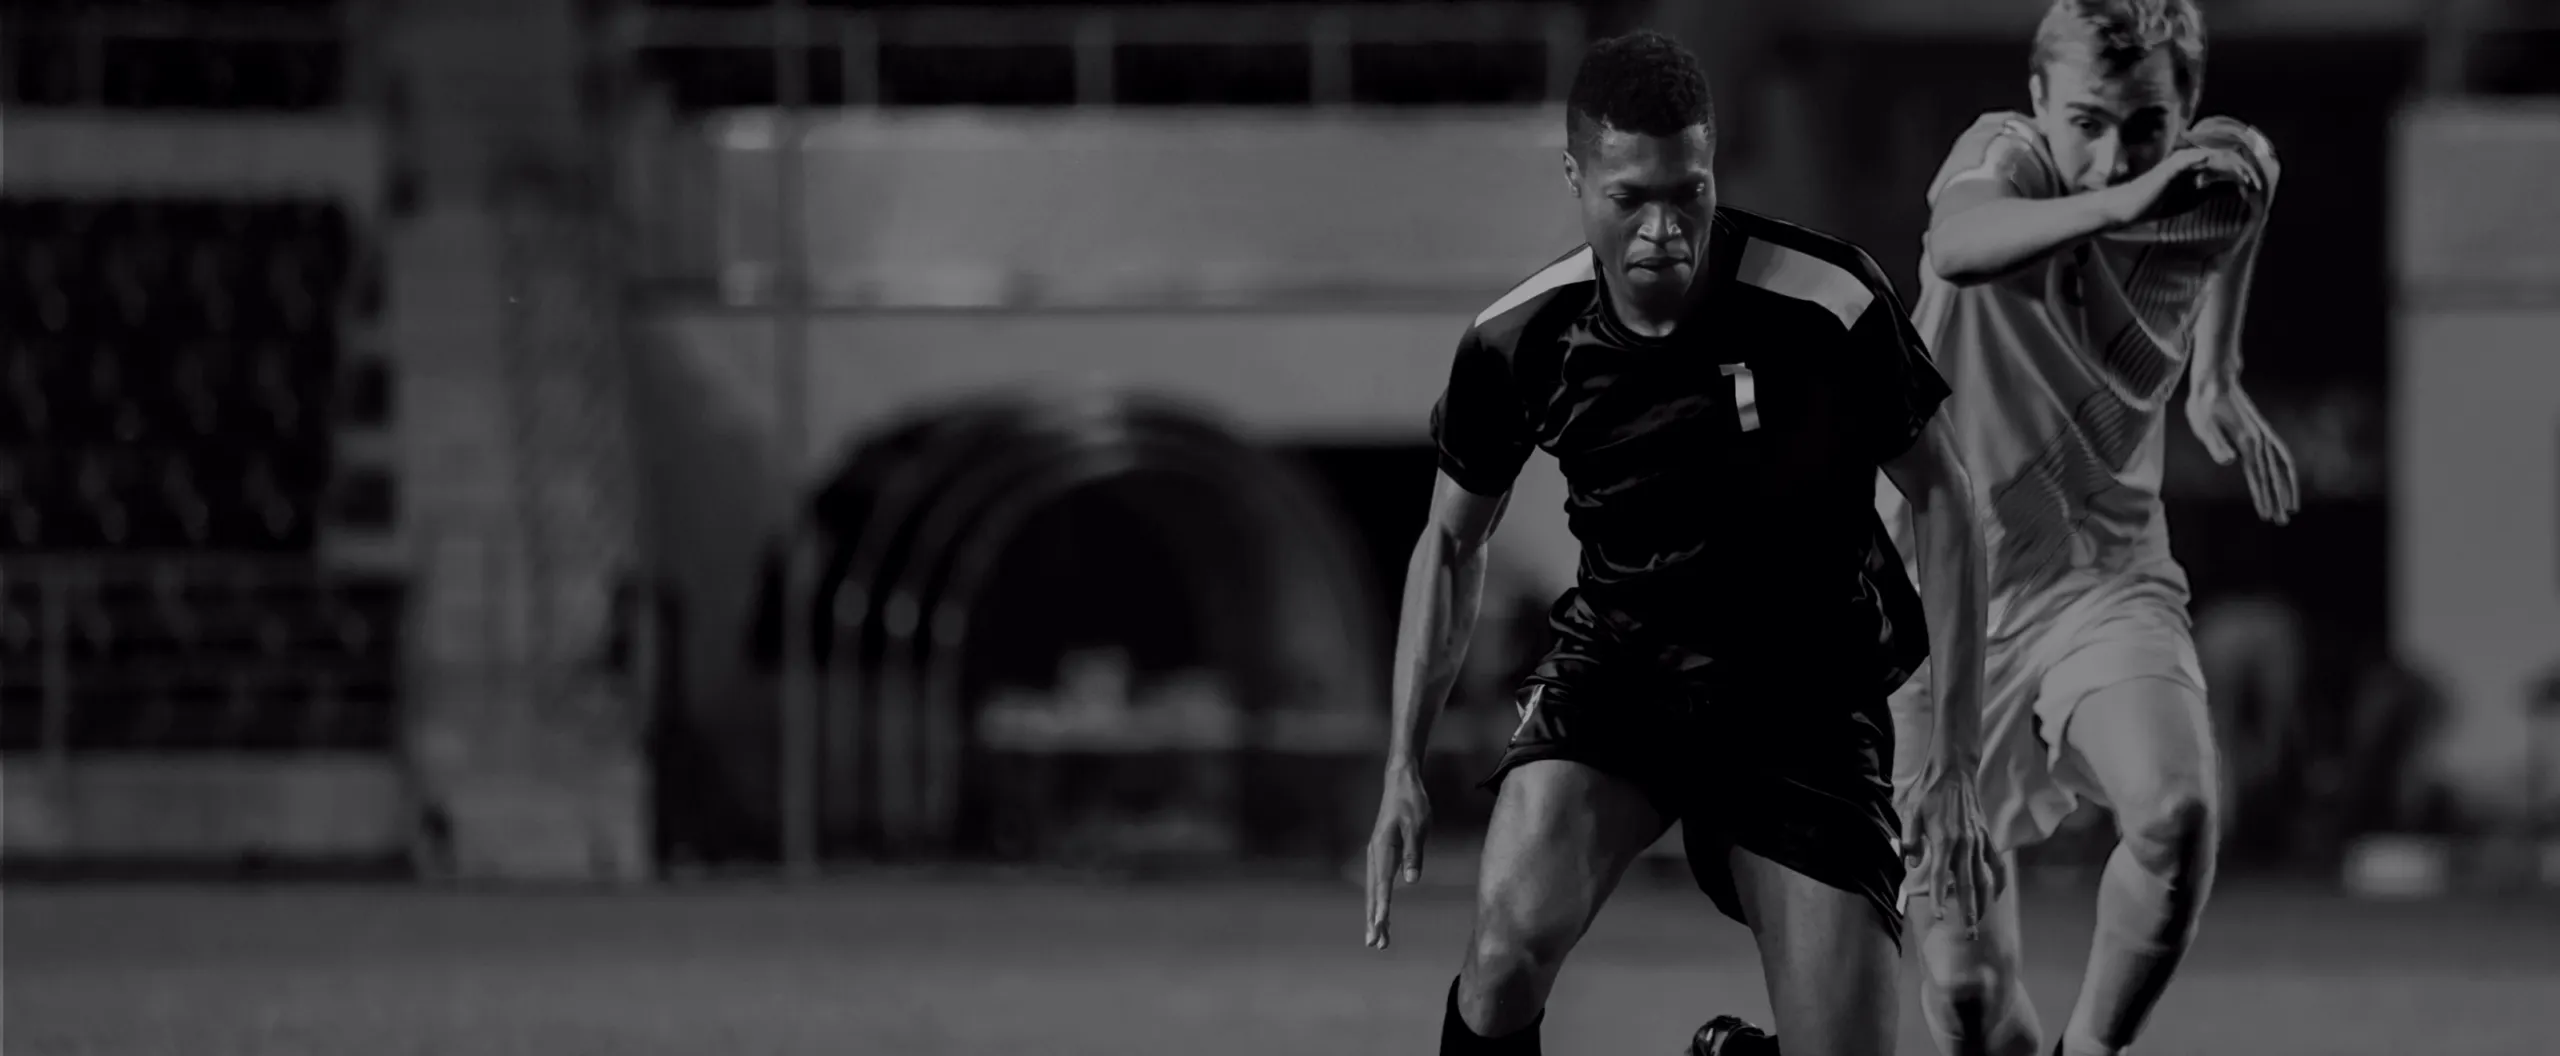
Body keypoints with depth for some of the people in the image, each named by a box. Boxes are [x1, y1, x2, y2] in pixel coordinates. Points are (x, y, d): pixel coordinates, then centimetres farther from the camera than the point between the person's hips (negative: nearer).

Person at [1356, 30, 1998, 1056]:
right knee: (1513, 938, -26)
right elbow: (1452, 542, 6)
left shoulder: (1829, 306, -21)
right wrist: (1404, 768, 0)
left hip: (1804, 691, -1)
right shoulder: (1517, 342, -13)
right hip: (1616, 662, 1)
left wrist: (1951, 760, -10)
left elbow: (1939, 497, -8)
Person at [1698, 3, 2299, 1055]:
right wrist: (2120, 206, -59)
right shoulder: (2003, 157, -18)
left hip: (2106, 578, 2)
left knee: (2177, 812, -30)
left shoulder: (2227, 174, -7)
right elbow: (1960, 244, -45)